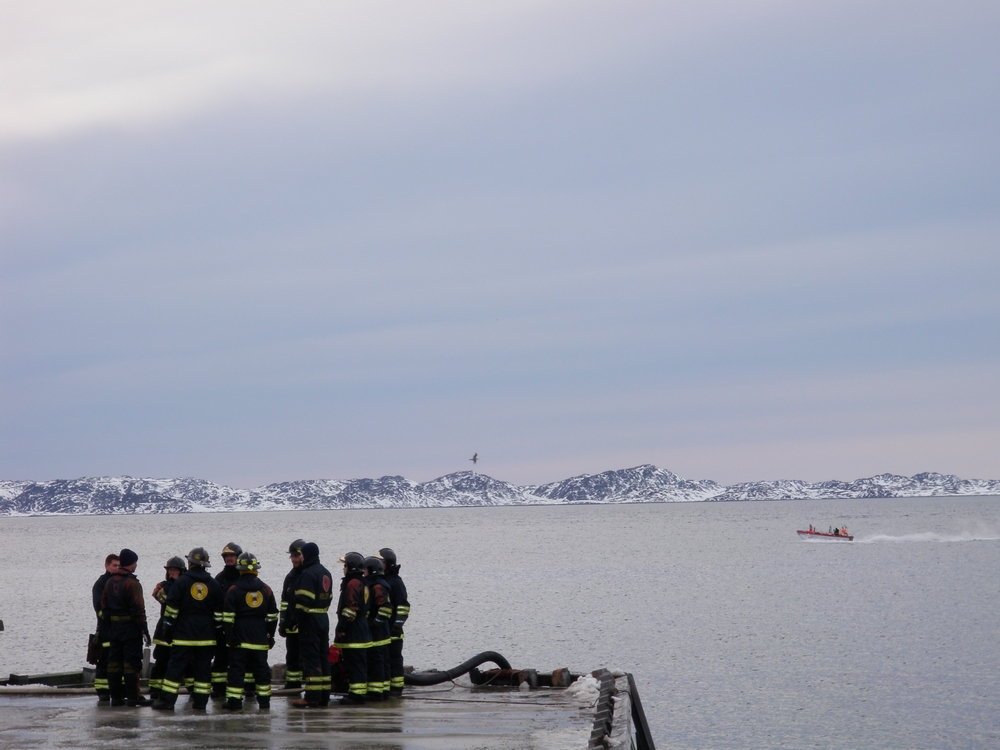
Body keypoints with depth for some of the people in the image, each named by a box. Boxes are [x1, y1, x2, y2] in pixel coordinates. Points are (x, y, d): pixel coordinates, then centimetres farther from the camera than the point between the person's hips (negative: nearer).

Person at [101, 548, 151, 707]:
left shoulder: (110, 582, 10)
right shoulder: (132, 583, -14)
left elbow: (104, 606, 13)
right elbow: (138, 609, -17)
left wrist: (110, 626, 19)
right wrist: (144, 630, -13)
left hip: (115, 627, 7)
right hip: (131, 627, -7)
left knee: (114, 662, 9)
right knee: (132, 662, -4)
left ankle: (116, 696, 11)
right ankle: (132, 697, -4)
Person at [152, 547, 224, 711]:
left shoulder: (181, 581, -3)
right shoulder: (214, 584, 7)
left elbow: (172, 608, -5)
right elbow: (219, 613, 10)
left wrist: (167, 629, 1)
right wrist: (218, 633, 16)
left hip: (183, 635, -3)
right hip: (206, 636, 3)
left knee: (176, 666, -2)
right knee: (203, 668, 6)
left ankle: (167, 700, -4)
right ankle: (200, 702, 5)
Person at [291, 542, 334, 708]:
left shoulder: (308, 574, -15)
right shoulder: (326, 573, 15)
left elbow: (304, 601, -21)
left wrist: (297, 619, -17)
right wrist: (321, 613, 15)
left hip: (310, 620, -9)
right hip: (323, 618, 9)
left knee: (310, 658, -8)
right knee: (322, 657, 12)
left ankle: (312, 697, -9)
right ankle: (323, 697, 15)